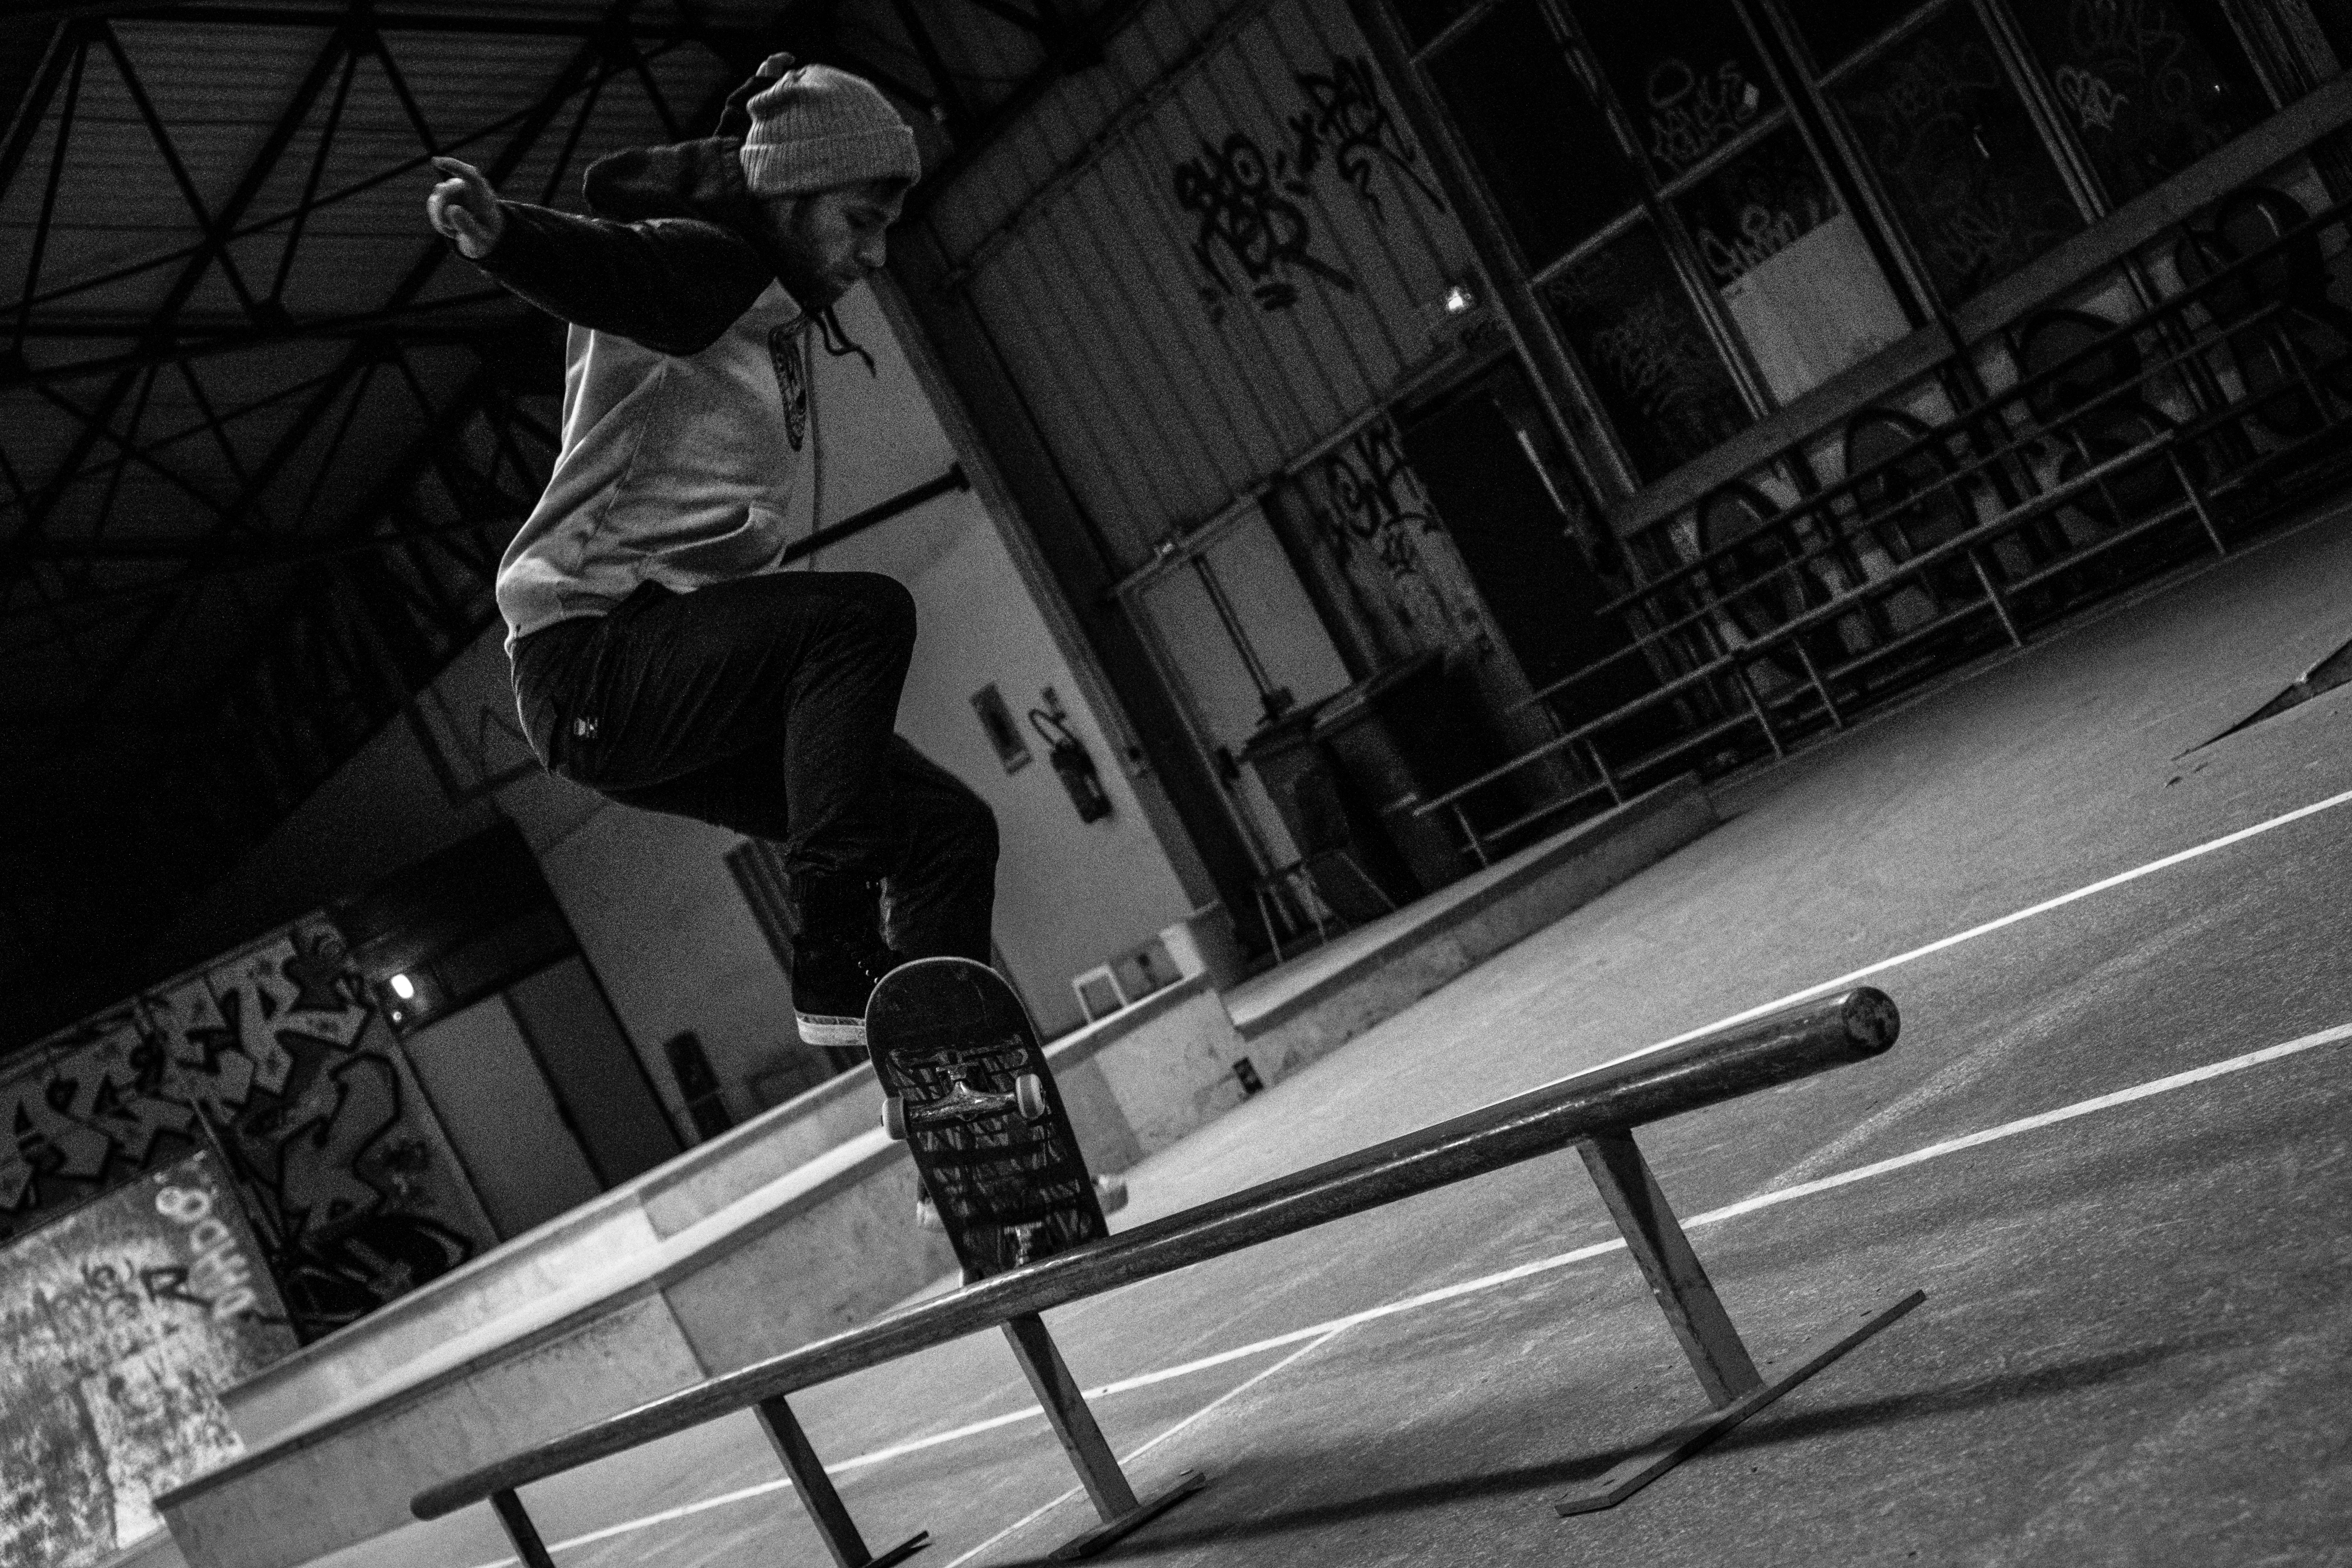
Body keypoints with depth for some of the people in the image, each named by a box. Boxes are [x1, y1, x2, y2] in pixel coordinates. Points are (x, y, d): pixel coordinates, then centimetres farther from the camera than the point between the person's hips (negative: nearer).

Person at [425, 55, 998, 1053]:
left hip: (678, 686, 10)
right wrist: (500, 233, -55)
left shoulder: (778, 316, 17)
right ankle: (834, 956, -29)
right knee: (866, 613, -29)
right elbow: (601, 263, -33)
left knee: (949, 830, 3)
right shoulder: (704, 265, -10)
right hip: (592, 656, -10)